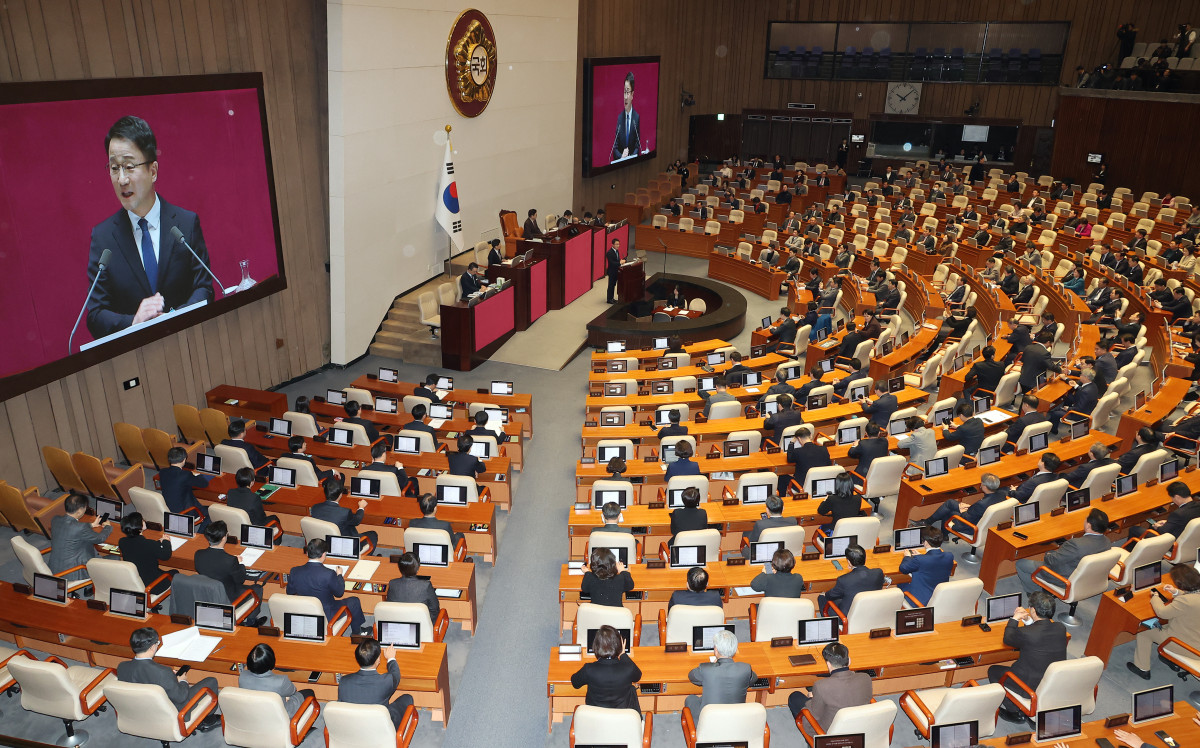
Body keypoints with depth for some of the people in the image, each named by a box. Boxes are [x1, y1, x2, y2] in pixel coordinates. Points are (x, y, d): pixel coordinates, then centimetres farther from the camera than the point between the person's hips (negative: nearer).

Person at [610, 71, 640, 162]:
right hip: (619, 161, 2)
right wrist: (622, 156, -12)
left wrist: (630, 157, -16)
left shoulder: (637, 117, 0)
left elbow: (637, 147, 1)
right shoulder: (619, 117, 7)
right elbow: (615, 147, 7)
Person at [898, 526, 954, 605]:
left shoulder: (919, 560, -29)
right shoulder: (949, 557, -13)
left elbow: (903, 569, -10)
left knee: (901, 585, 20)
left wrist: (907, 556, 10)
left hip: (922, 601, -6)